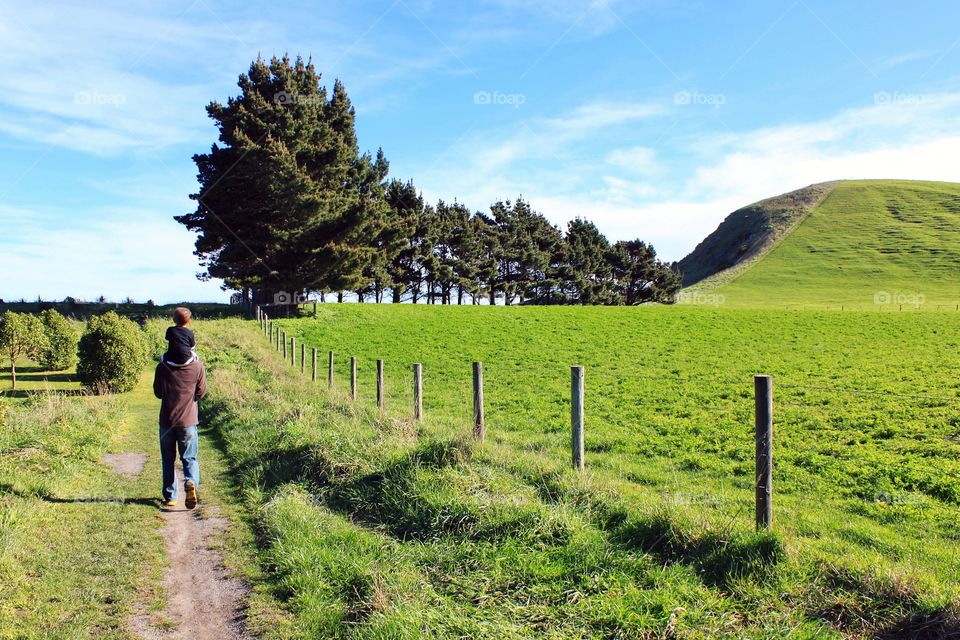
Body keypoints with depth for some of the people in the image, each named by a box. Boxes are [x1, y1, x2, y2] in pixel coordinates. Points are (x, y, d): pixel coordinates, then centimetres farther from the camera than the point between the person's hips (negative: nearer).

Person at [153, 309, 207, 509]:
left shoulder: (162, 367, -7)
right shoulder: (197, 366, -8)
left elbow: (157, 393, 3)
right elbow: (201, 392, 0)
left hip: (166, 420, 1)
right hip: (188, 420, -1)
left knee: (168, 460, 13)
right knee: (189, 458, 7)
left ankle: (170, 497, 17)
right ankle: (191, 482, -20)